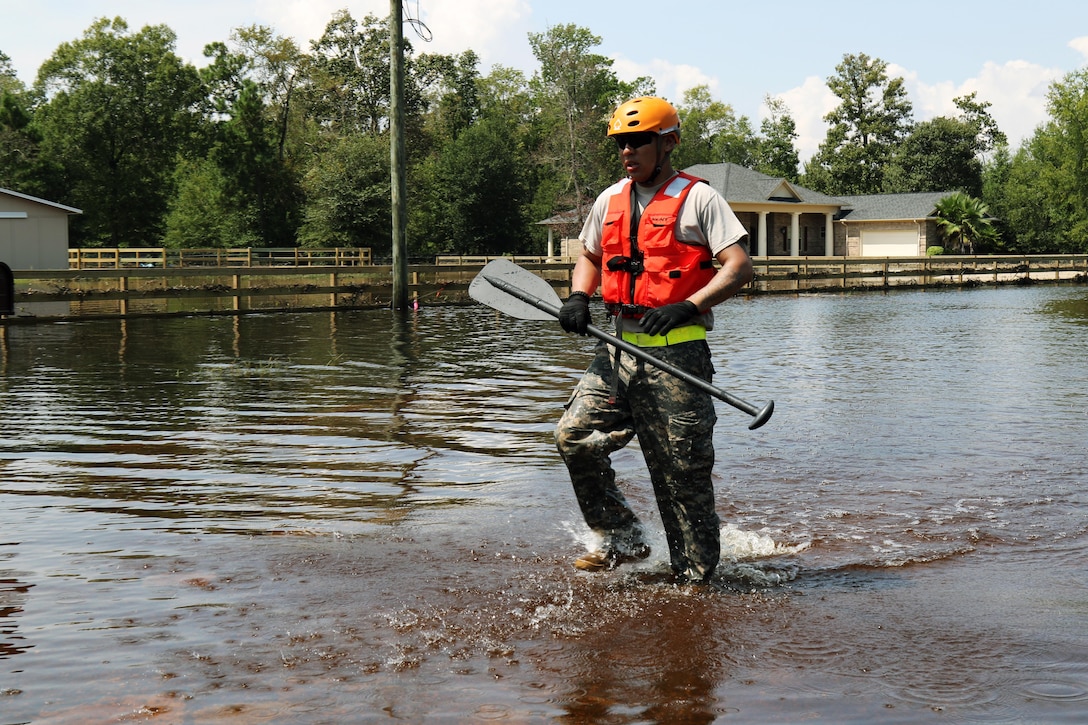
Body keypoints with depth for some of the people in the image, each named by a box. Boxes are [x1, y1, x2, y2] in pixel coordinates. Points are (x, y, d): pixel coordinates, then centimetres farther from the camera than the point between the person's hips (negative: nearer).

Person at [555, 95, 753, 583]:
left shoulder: (697, 198, -4)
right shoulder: (610, 200, 14)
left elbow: (739, 266, -11)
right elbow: (589, 257, 29)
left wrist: (688, 307, -25)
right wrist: (579, 297, 7)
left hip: (678, 355, -6)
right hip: (621, 349, 6)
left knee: (683, 470, -2)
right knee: (574, 436, -6)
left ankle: (696, 576, 11)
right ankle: (622, 539, 10)